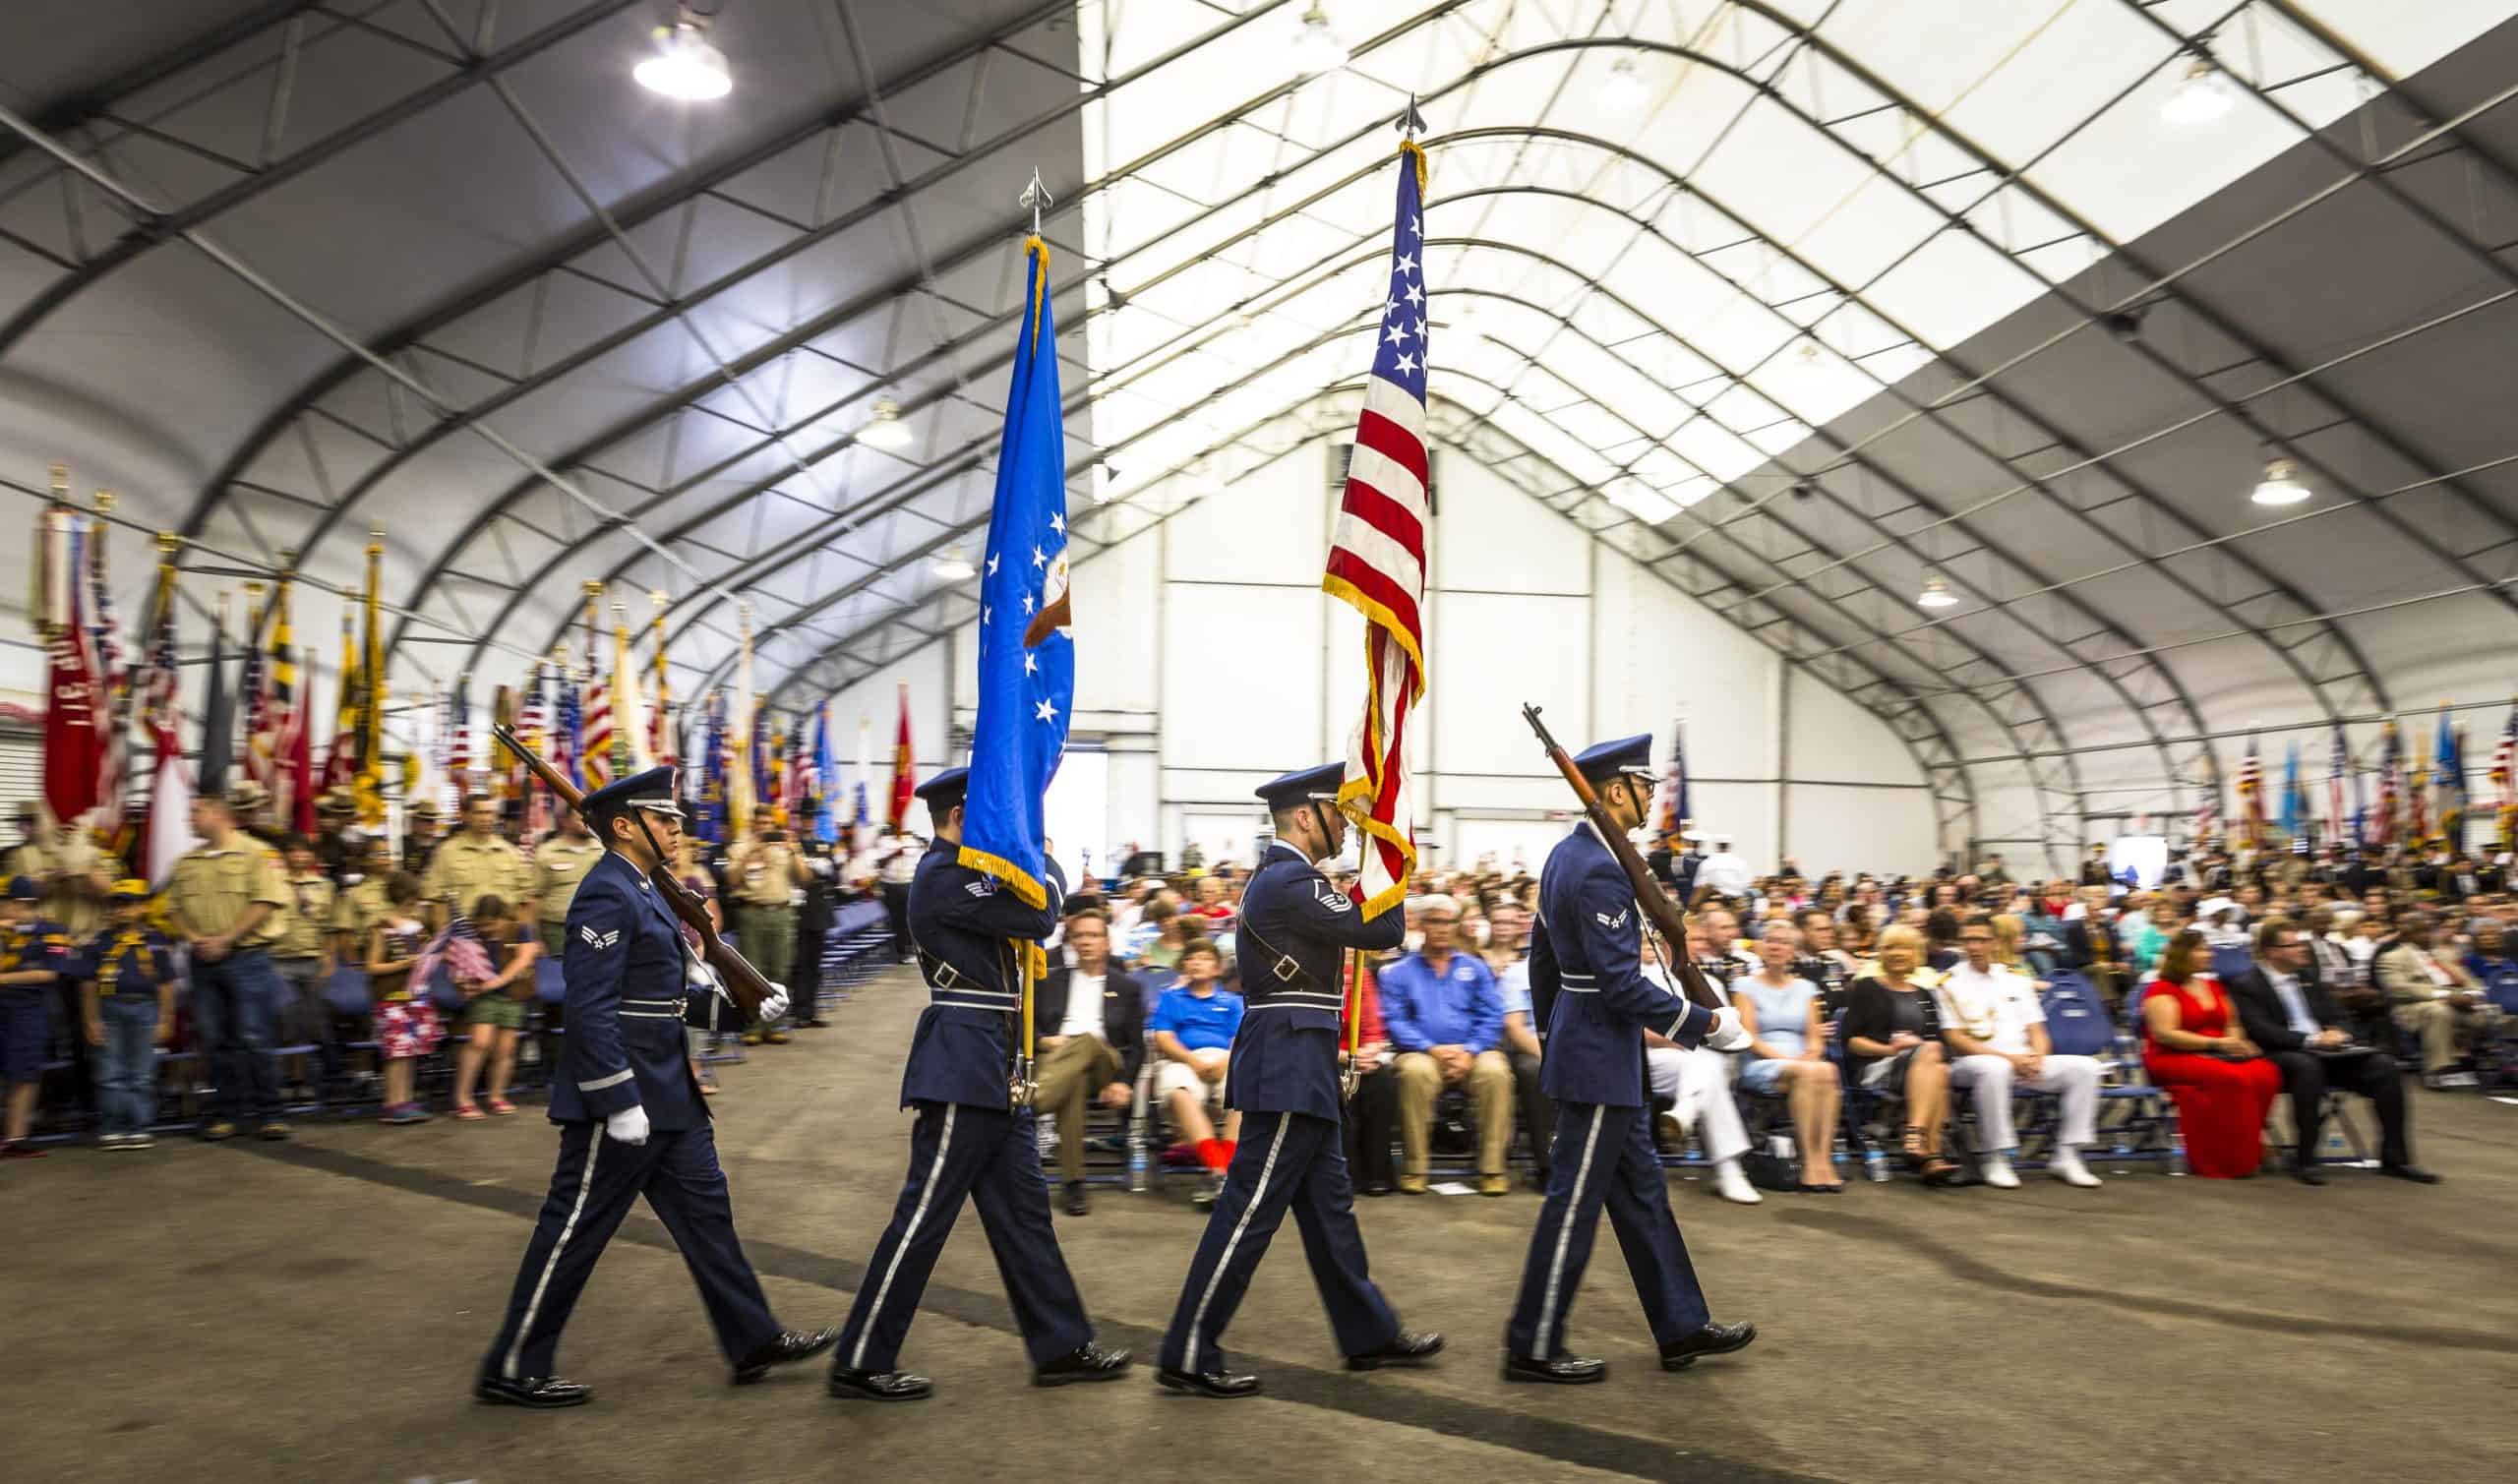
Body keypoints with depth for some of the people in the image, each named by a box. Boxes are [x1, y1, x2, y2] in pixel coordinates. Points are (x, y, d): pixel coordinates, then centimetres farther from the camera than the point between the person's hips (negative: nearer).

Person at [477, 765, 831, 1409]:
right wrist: (620, 1104, -24)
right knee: (574, 1230, 2)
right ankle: (512, 1370, 18)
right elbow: (590, 1009, -23)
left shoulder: (641, 891, 14)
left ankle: (754, 1341, 22)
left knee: (705, 1209, 13)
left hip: (667, 1094, 10)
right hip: (623, 1096, -10)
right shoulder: (607, 895, -17)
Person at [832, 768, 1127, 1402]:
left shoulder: (963, 872, 15)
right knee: (926, 1212, -2)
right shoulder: (942, 876, -16)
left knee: (1022, 1206, 13)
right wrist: (1048, 865, -1)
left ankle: (1061, 1347, 21)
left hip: (991, 1063, 10)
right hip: (963, 1063, -10)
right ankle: (860, 1362, 11)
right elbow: (1038, 917, -19)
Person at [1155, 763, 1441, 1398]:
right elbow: (1382, 931, -17)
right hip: (1291, 1065, -11)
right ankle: (1188, 1357, 4)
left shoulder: (1279, 876, 15)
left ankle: (1369, 1334, 28)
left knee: (1328, 1203, 17)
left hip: (1296, 1065, 11)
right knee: (1251, 1208, -4)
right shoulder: (1290, 880, -18)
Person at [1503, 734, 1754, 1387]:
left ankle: (1681, 1326, 28)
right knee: (1575, 1202, 1)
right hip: (1601, 1058, -10)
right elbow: (1622, 985, -25)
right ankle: (1533, 1347, 12)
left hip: (1581, 1046, 10)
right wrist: (1707, 1023, -16)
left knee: (1640, 1189, 17)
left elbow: (1541, 960, 16)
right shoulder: (1599, 870, -22)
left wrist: (1556, 1036, 24)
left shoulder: (1567, 854, 9)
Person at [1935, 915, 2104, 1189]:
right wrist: (2008, 1057, -15)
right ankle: (1993, 1158, -25)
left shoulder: (2016, 979, 17)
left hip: (2024, 1063, 5)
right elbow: (1955, 1040, -6)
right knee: (1994, 1068, -40)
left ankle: (2066, 1156, -9)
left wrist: (2037, 1058, -9)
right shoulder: (1950, 983, 2)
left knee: (2085, 1066, -14)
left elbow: (2037, 1031, 14)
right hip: (1972, 1063, -5)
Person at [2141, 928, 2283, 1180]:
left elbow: (2231, 1025, 25)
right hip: (2173, 1059, -7)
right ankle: (2230, 1161, -23)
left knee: (2266, 1073, -22)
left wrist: (2237, 1041, 1)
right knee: (2233, 1078, -33)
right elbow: (2165, 1034, -15)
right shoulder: (2163, 990, -4)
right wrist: (2216, 1043, -19)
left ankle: (2250, 1152, -13)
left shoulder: (2212, 986, 19)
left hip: (2218, 1055, 7)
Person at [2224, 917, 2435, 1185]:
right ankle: (2304, 1160, -30)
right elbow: (2261, 1031, -15)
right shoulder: (2245, 986, -3)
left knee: (2384, 1065, -14)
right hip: (2283, 1055, -7)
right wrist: (2311, 1040, -23)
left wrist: (2336, 1033, -3)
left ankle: (2394, 1158, -8)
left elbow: (2336, 1017, 21)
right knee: (2307, 1066, -39)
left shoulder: (2306, 977, 21)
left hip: (2327, 1051, 7)